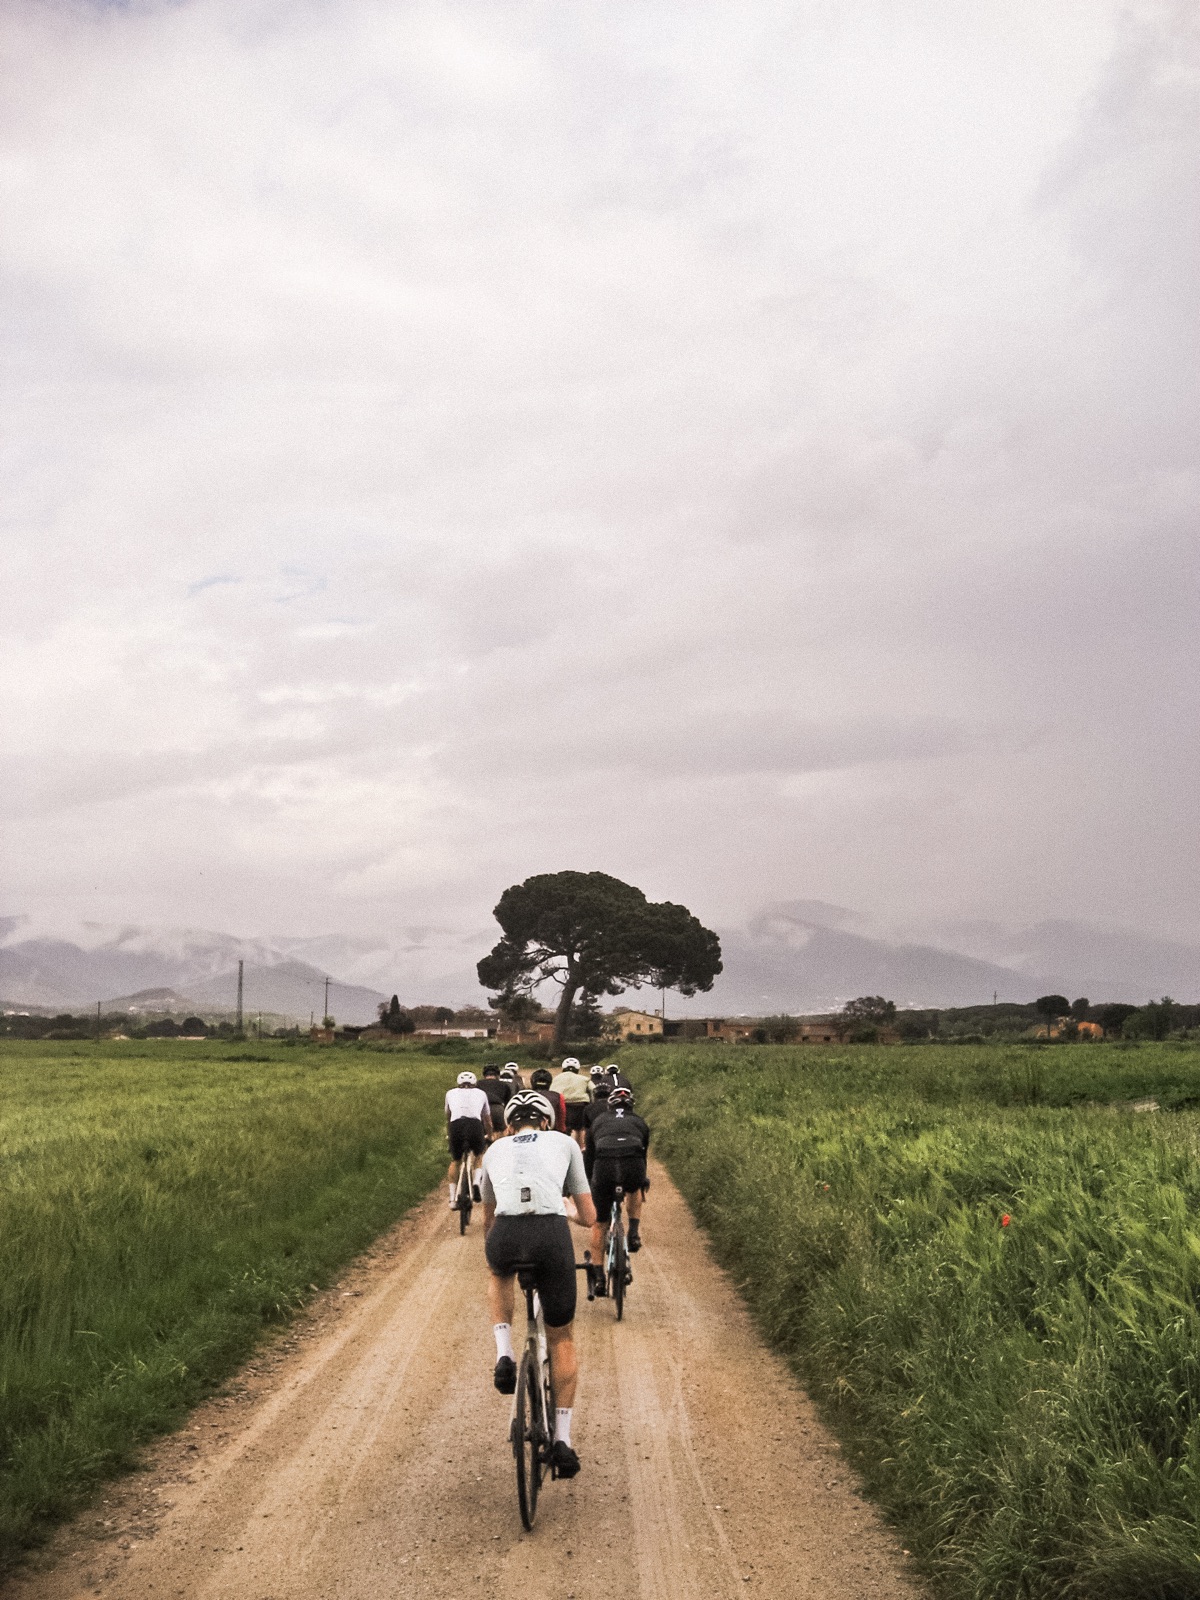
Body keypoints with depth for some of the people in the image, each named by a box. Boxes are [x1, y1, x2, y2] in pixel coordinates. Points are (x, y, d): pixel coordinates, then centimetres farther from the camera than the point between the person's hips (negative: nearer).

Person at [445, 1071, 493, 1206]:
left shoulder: (451, 1093, 30)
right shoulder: (481, 1093, 29)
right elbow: (487, 1120, 40)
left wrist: (448, 1135, 59)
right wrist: (488, 1137, 57)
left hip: (456, 1125, 0)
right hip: (475, 1124, 0)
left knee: (455, 1161, 22)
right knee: (480, 1155, 27)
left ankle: (452, 1198, 15)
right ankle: (476, 1182, 4)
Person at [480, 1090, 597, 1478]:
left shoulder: (496, 1149, 30)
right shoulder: (564, 1143, 25)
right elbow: (589, 1218, 26)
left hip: (505, 1235, 1)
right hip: (552, 1235, -1)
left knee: (500, 1277, 40)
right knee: (562, 1338, 22)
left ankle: (504, 1356, 20)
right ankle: (562, 1440, 18)